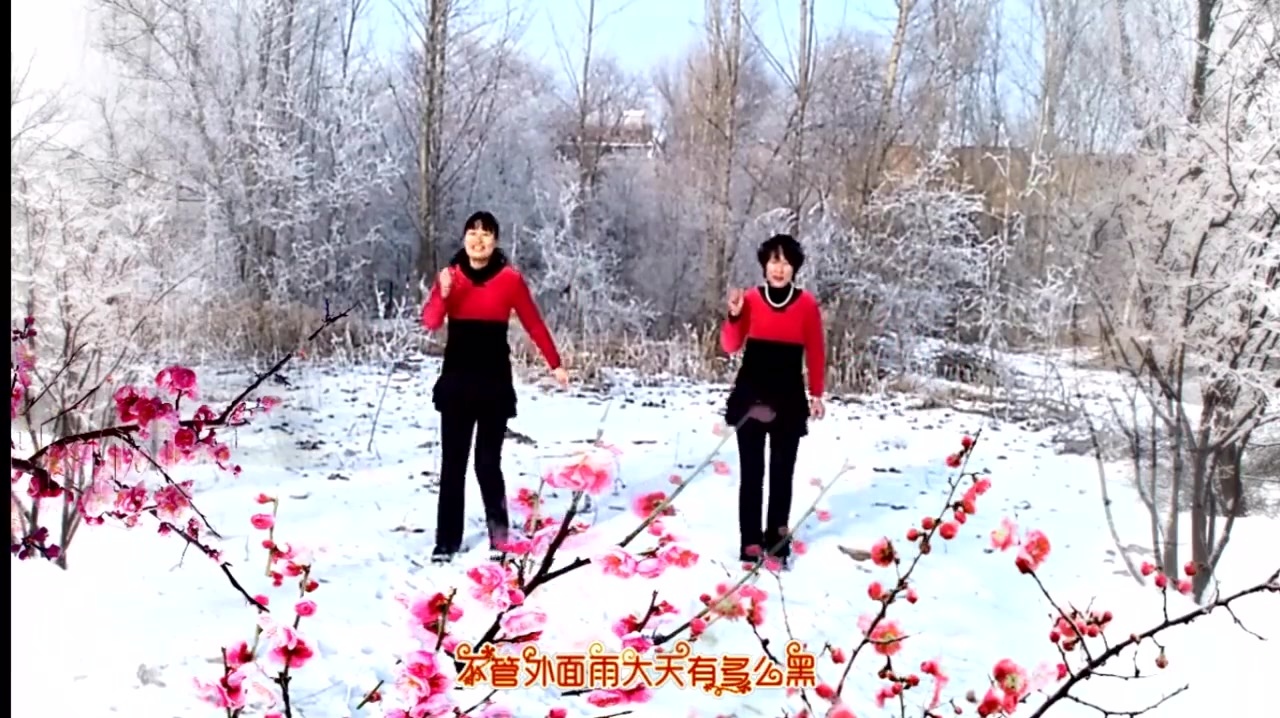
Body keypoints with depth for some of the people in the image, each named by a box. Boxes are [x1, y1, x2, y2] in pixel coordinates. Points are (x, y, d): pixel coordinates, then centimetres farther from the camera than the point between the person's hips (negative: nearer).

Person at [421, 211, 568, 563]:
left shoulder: (510, 278, -3)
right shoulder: (450, 275, 2)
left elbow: (534, 323, 3)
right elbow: (430, 322, -9)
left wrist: (555, 364, 0)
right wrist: (443, 295, -27)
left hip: (495, 382, -2)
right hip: (456, 381, 2)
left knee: (488, 461, 0)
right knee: (453, 462, 3)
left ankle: (499, 530, 20)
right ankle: (446, 542, 8)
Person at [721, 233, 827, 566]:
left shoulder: (807, 304, -2)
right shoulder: (751, 299, -2)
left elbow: (815, 353, 5)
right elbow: (731, 346, 2)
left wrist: (817, 394, 5)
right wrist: (734, 316, -15)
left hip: (789, 400, 0)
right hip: (750, 398, 0)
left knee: (782, 472, 7)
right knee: (751, 472, 2)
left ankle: (777, 536, 19)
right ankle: (751, 541, 8)